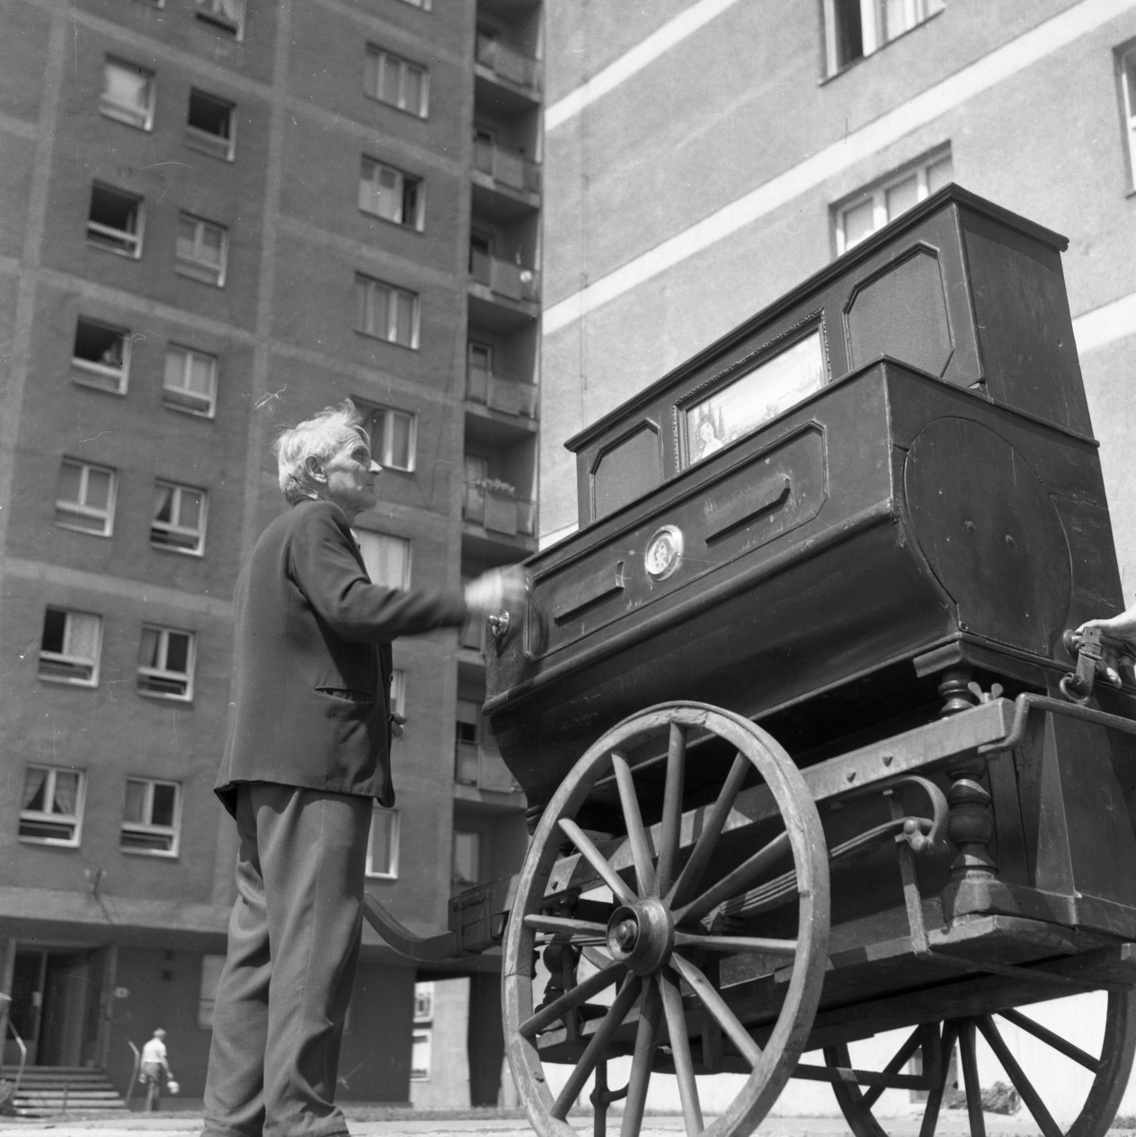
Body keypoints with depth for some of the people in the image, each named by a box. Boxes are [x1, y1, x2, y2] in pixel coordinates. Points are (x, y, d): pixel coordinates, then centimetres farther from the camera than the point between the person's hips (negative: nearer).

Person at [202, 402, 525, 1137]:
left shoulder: (278, 540, 31)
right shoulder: (314, 524, 0)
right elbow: (349, 606, -18)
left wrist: (368, 705, 25)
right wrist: (467, 602, -17)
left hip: (270, 767, 10)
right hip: (314, 759, -10)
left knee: (261, 944, 4)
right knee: (316, 940, -15)